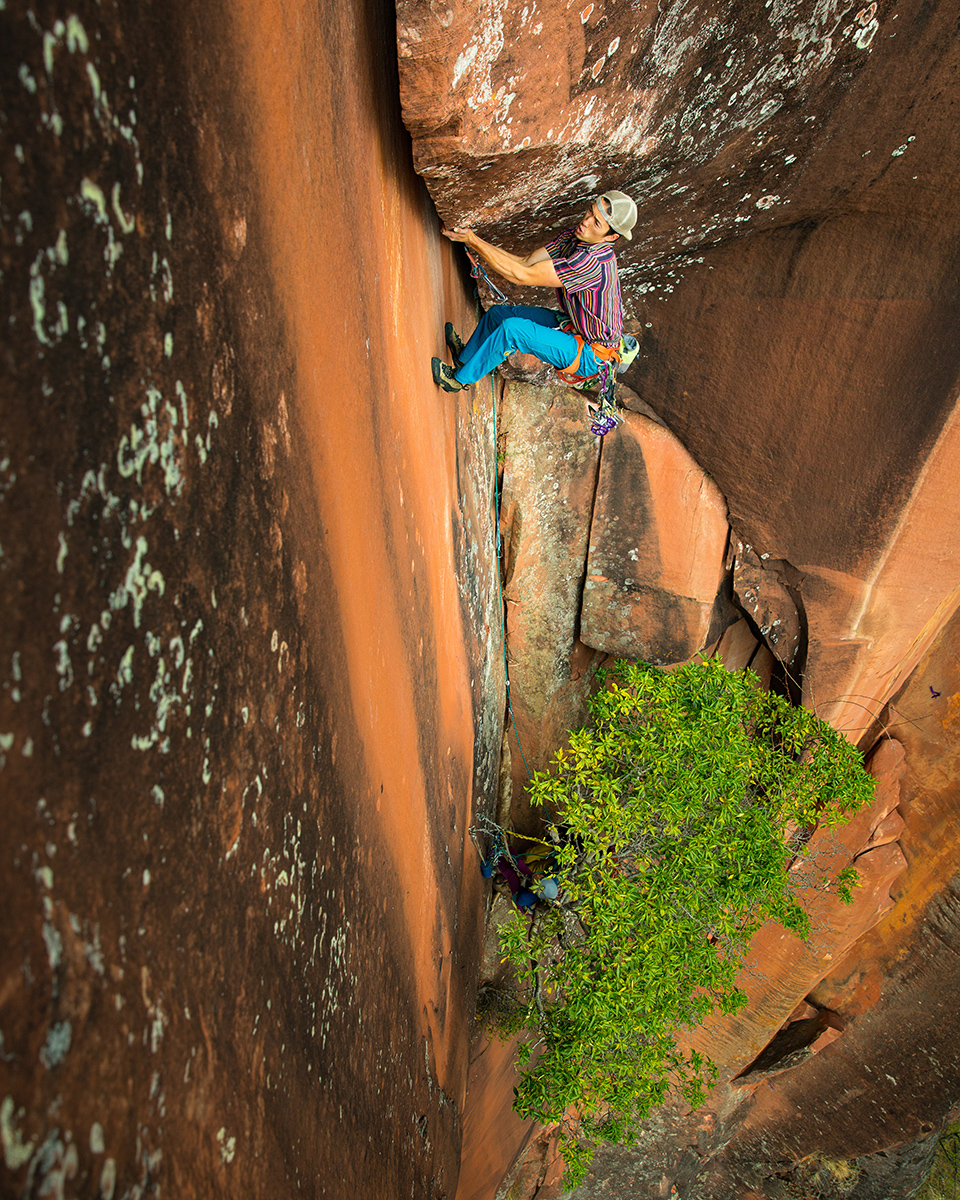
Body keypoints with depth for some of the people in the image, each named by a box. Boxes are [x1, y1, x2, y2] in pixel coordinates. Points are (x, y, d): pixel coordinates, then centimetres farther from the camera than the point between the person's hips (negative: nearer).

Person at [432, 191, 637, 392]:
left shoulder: (594, 261, -33)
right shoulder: (572, 237, -6)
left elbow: (523, 276, -31)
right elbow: (526, 263, -8)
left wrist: (474, 242, -28)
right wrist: (475, 240, -18)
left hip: (588, 355, -9)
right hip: (571, 324, 9)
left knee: (512, 328, -25)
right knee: (498, 312, 11)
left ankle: (461, 378, -4)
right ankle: (465, 356, 37)